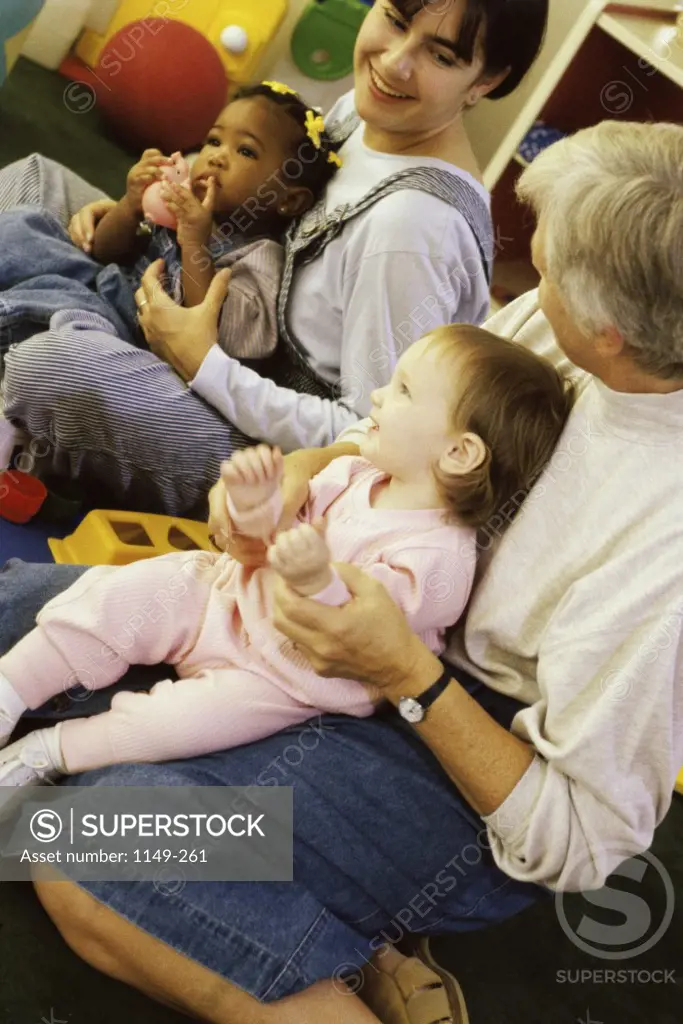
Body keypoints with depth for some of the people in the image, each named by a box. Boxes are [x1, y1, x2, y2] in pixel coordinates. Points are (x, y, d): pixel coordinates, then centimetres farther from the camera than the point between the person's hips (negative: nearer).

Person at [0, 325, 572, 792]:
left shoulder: (438, 558, -26)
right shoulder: (358, 475, -3)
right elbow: (283, 529, 5)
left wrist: (319, 581, -50)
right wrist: (258, 502, -17)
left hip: (285, 678, -6)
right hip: (236, 594, 7)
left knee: (169, 722, -23)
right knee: (114, 598, -6)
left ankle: (48, 754, 0)